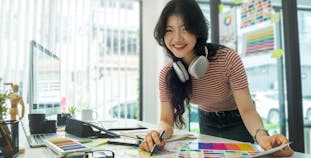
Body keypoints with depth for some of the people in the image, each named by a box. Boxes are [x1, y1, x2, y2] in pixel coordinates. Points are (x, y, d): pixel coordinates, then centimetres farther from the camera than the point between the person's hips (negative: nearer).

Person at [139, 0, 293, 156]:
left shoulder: (228, 59, -32)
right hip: (207, 122, 3)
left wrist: (262, 136, -55)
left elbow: (247, 110, -33)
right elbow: (166, 120, -20)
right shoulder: (166, 74, -22)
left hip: (237, 121, -2)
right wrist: (159, 134, -45)